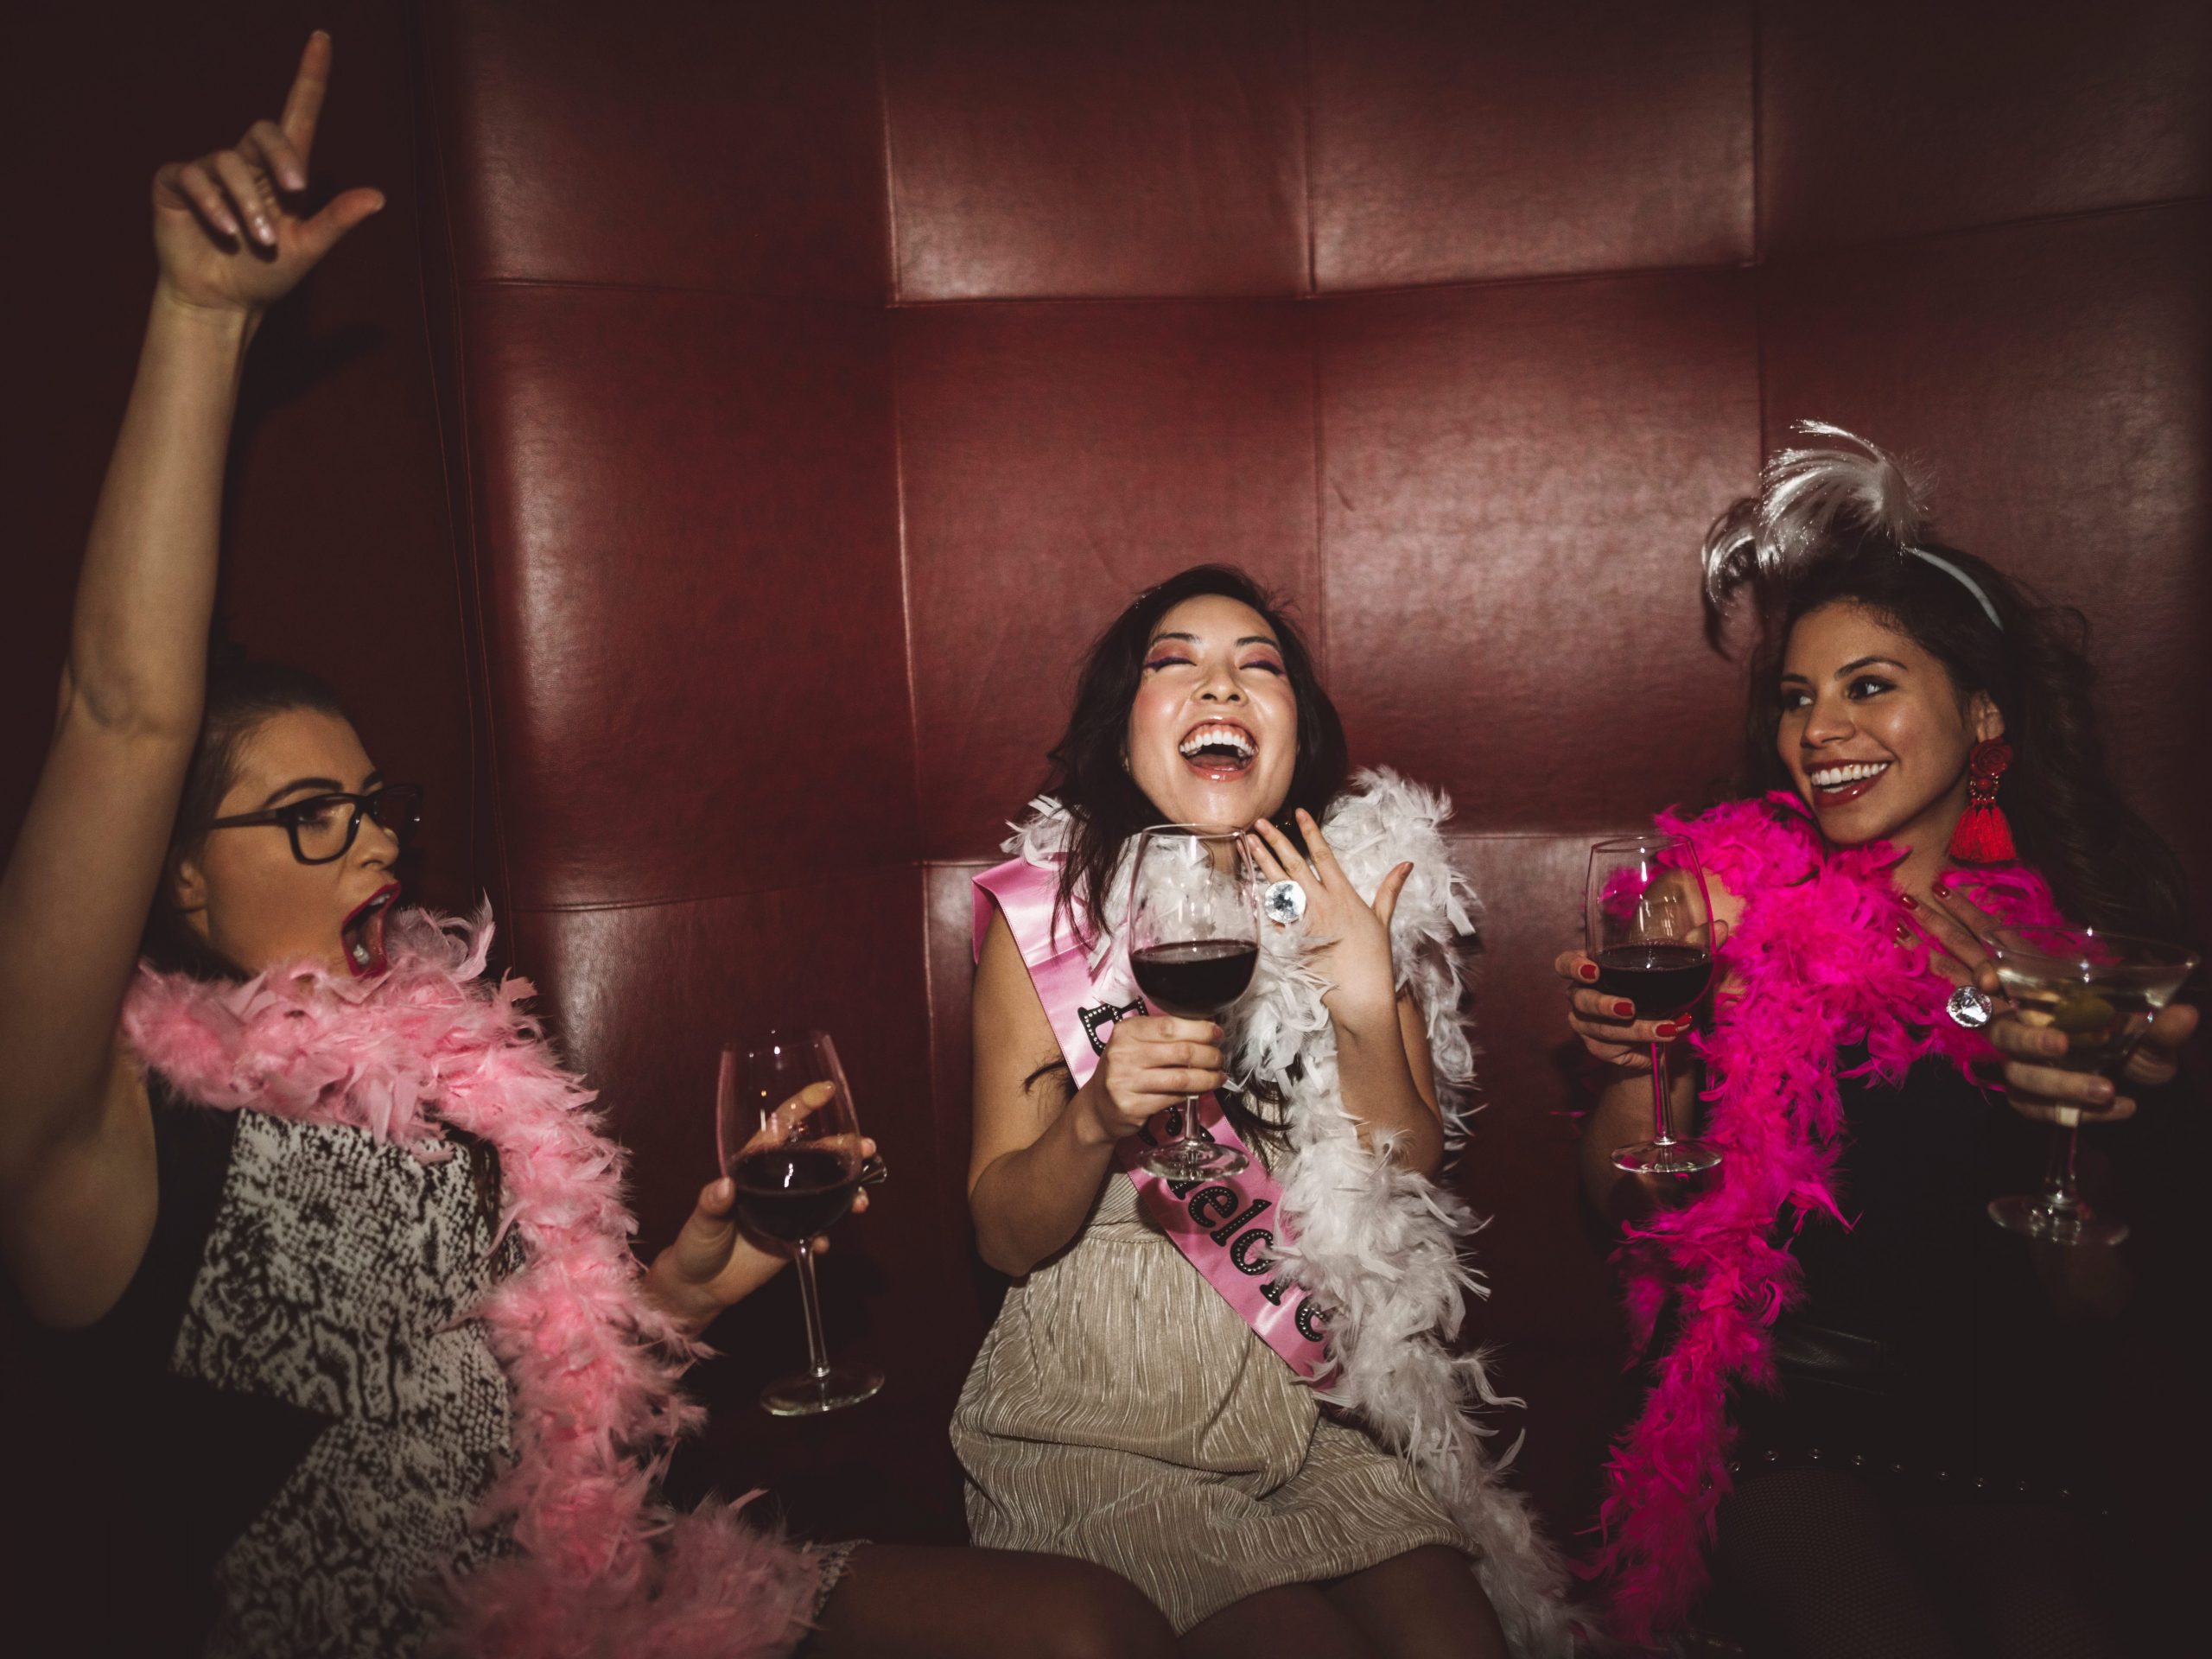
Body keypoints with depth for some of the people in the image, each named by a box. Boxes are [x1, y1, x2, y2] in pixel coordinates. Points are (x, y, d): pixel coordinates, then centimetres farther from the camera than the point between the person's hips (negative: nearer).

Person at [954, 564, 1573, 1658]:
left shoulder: (1357, 898, 1)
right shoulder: (1045, 911, -5)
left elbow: (1408, 1189, 1)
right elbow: (1004, 1234, -3)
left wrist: (1367, 1004, -15)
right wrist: (1096, 1120, -23)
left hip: (1324, 1397, 3)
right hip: (1107, 1415, -2)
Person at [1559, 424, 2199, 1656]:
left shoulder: (2074, 924, -3)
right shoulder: (1735, 897, -6)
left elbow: (2088, 1302, -1)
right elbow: (1627, 1199, -5)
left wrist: (2080, 1118, -20)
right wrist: (1637, 1053, -24)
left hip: (1999, 1429, 2)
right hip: (1770, 1416, -2)